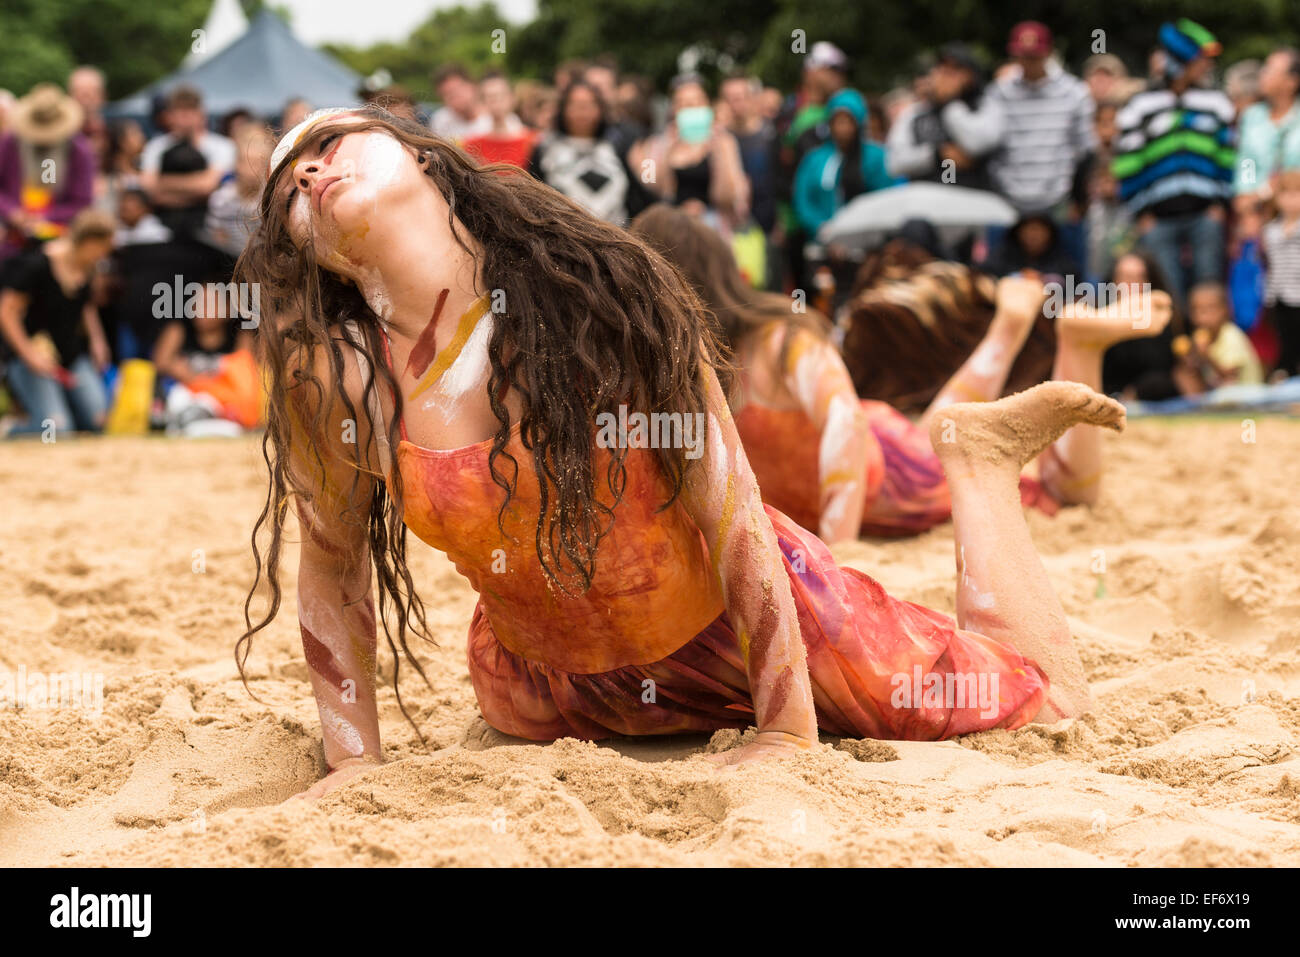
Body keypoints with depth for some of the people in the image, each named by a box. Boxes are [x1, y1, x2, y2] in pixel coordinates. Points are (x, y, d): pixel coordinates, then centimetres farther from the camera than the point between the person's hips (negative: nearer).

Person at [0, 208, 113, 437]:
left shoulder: (88, 268, 3)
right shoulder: (36, 265, -19)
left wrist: (96, 339, 10)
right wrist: (29, 354, -23)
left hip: (72, 358, 7)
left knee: (98, 420, -9)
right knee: (56, 427, -22)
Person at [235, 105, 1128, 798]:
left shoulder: (589, 288, -26)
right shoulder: (329, 380, -22)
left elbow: (729, 508, -21)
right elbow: (331, 569, -6)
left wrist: (789, 728, -21)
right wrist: (355, 760, -10)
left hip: (738, 612, -2)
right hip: (562, 688, 3)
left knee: (1042, 698, 8)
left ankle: (981, 451, 28)